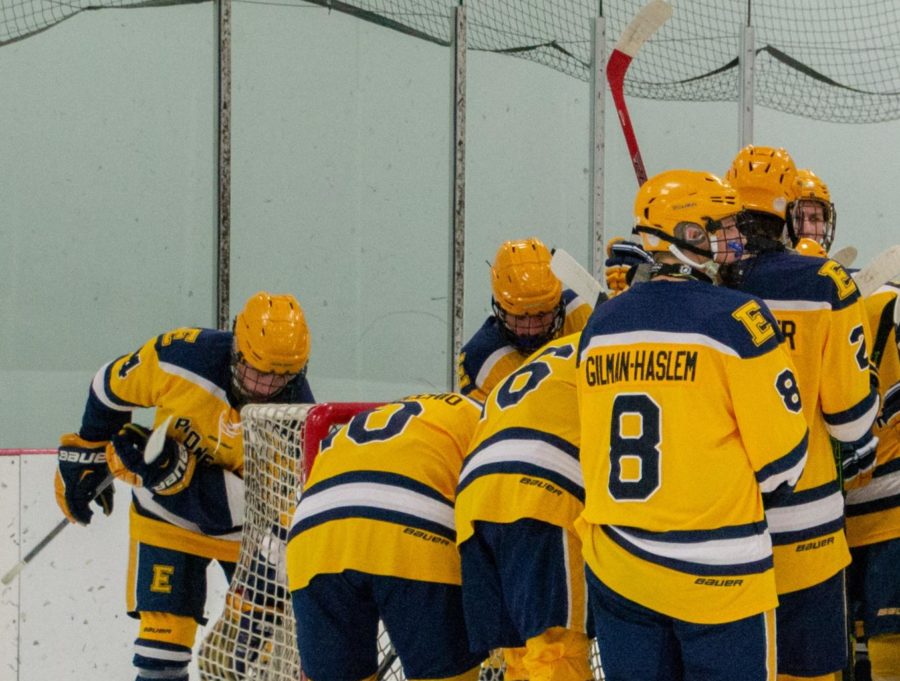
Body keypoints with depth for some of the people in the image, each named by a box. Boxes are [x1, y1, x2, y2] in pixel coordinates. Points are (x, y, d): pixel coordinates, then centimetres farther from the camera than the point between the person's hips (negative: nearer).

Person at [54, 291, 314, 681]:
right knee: (166, 623, -5)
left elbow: (254, 501, -30)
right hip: (168, 517, 0)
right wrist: (85, 457, 4)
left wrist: (175, 471, -39)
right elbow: (110, 389, -7)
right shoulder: (181, 355, -27)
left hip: (249, 526, 0)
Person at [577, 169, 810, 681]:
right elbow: (783, 455, -8)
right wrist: (755, 490, 12)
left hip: (615, 565, 6)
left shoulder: (600, 326, 8)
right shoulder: (737, 319, -11)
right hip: (716, 575, -6)